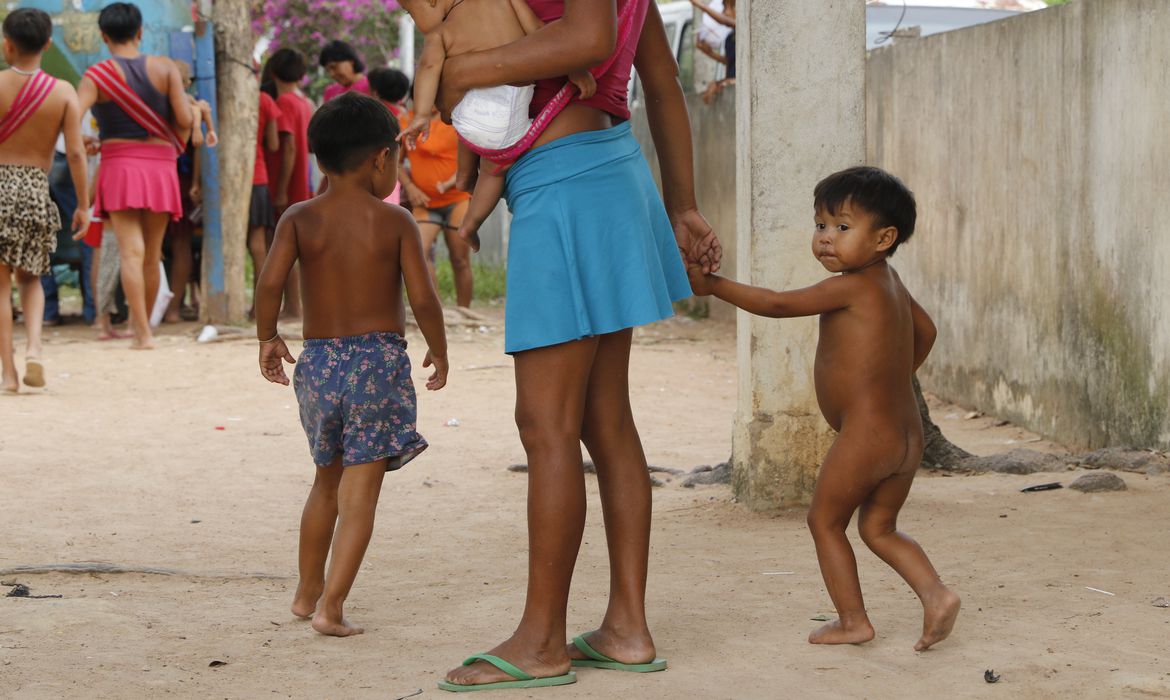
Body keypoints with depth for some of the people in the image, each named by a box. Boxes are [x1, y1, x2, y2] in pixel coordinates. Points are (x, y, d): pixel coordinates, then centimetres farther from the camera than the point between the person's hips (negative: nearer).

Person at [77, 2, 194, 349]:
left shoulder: (98, 75, -3)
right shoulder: (164, 67, 2)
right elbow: (185, 119, -4)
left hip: (120, 165, -2)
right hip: (161, 166, 2)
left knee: (131, 251, -7)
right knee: (151, 255, 13)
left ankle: (143, 333, -16)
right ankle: (142, 323, 27)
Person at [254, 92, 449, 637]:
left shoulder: (300, 219, 2)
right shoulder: (395, 221, -3)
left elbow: (270, 281, -11)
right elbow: (422, 297, -9)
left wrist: (267, 337, 5)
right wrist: (438, 349, 7)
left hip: (318, 362, 4)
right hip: (379, 358, -3)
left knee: (327, 482, 23)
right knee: (360, 493, -3)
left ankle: (308, 591, 33)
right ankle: (331, 607, -13)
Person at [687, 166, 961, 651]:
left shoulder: (851, 286, -15)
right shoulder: (890, 281, 12)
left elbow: (777, 305, -14)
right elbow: (926, 332, 27)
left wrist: (712, 285, -8)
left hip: (863, 435, -9)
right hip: (907, 434, 9)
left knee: (825, 521, 8)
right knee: (878, 527, 19)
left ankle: (853, 621, 10)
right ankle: (935, 592, 2)